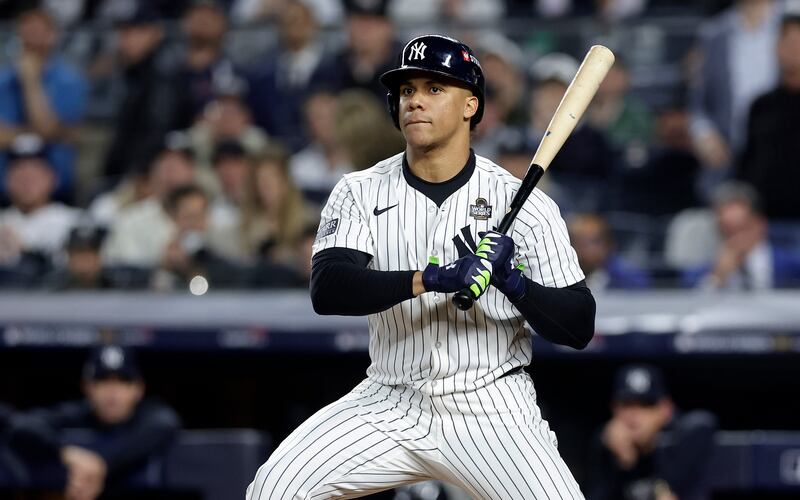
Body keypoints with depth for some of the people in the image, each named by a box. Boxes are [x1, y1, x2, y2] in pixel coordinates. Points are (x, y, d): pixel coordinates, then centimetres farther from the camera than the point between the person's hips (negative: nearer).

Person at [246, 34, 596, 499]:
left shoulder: (525, 204, -5)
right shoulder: (362, 193, 0)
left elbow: (580, 328, -6)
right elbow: (327, 289, -18)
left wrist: (511, 280, -25)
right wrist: (433, 279, -30)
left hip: (491, 409, -2)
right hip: (391, 408, 2)